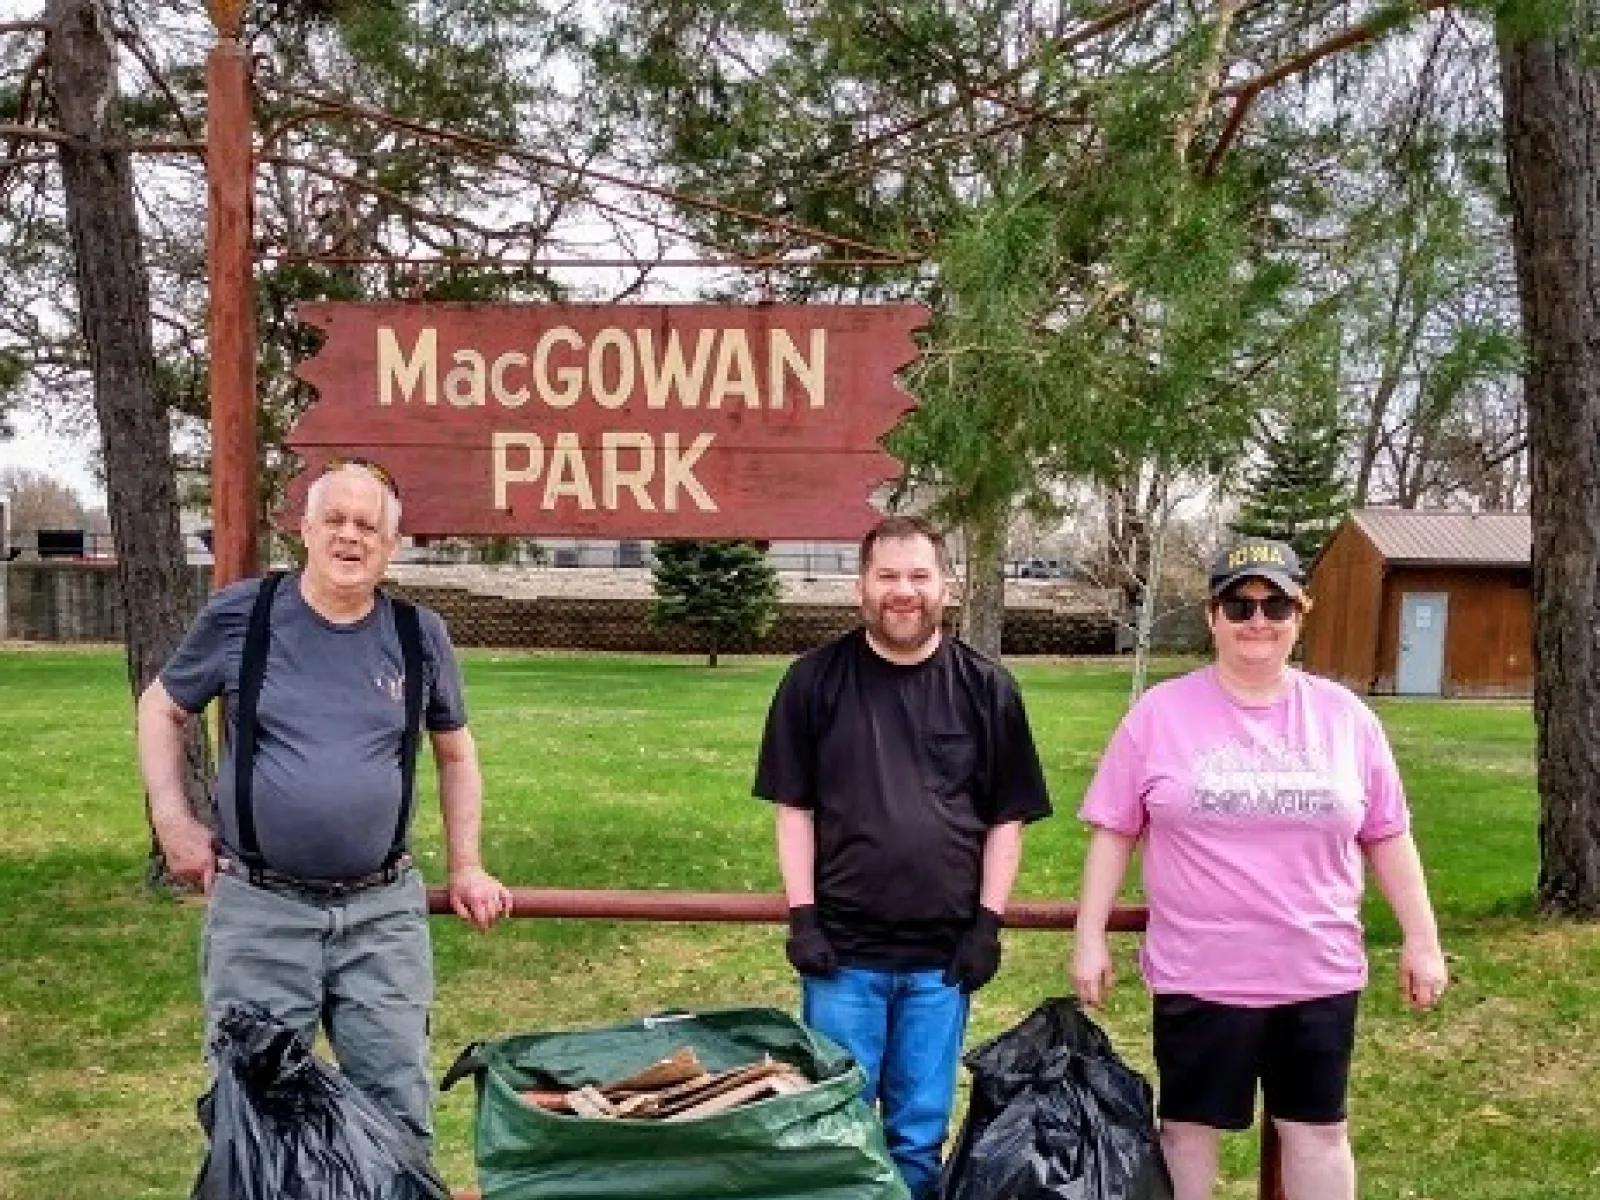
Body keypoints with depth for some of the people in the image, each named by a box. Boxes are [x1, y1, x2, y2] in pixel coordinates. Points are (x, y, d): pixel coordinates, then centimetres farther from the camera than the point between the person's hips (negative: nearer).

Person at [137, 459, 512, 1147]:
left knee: (398, 1108, 9)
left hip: (384, 910, 1)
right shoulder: (240, 615, -3)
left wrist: (466, 867, 12)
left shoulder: (419, 635, 1)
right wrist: (173, 821, 1)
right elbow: (161, 708, 11)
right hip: (257, 908, -1)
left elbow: (455, 749, 15)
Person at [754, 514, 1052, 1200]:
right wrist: (802, 917, -5)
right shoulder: (815, 680, -2)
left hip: (943, 954, 1)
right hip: (842, 949, -1)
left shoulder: (986, 688, 1)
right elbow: (794, 808, 0)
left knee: (920, 1133, 12)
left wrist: (989, 922, -2)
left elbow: (1007, 817, 4)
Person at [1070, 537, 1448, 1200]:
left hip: (1319, 972, 2)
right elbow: (1113, 831, -1)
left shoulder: (1345, 716, 2)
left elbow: (1387, 837, 8)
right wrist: (1089, 938, -4)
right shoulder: (1159, 711, -4)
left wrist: (1422, 939, 7)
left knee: (1319, 1128, 14)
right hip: (1197, 972, -2)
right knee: (1188, 1125, 10)